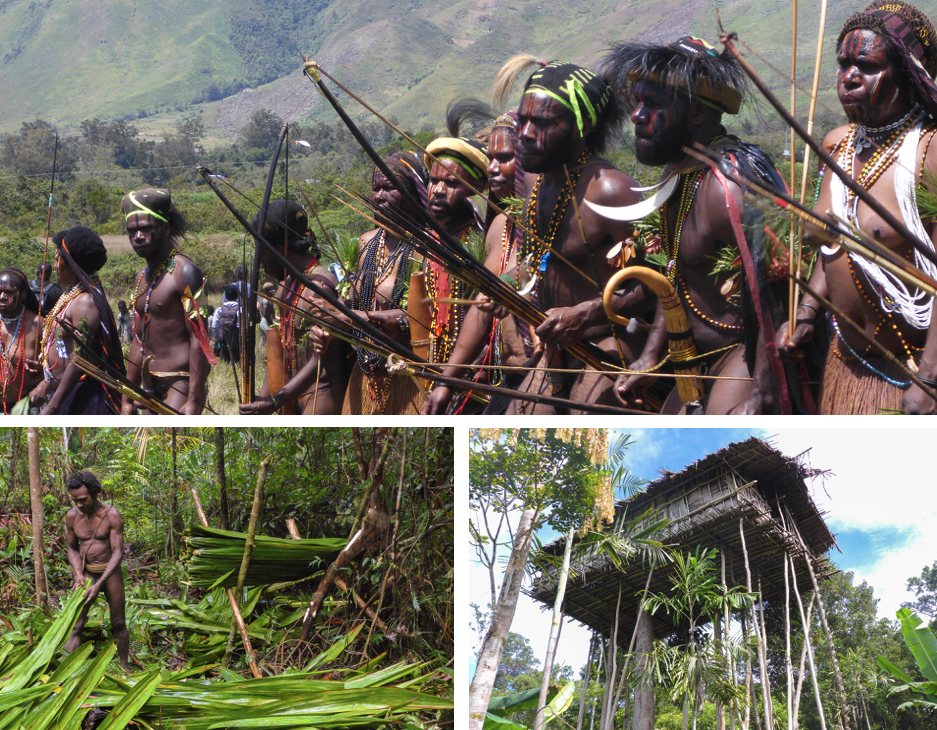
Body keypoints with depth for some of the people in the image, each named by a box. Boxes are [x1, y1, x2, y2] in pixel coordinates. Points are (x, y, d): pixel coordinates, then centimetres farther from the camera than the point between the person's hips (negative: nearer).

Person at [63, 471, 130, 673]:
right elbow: (71, 548, 5)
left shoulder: (112, 516, -18)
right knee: (75, 624, -5)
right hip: (86, 573, 2)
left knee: (118, 624, 8)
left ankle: (124, 666, 25)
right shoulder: (72, 516, -7)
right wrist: (78, 574, -13)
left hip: (110, 572, -2)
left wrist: (99, 585, -28)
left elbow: (118, 552, -19)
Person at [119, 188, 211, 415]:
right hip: (151, 386, 9)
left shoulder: (184, 272, -11)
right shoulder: (141, 278, 16)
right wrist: (127, 399, 19)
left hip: (181, 382, -9)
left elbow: (199, 339, -16)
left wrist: (194, 400, -22)